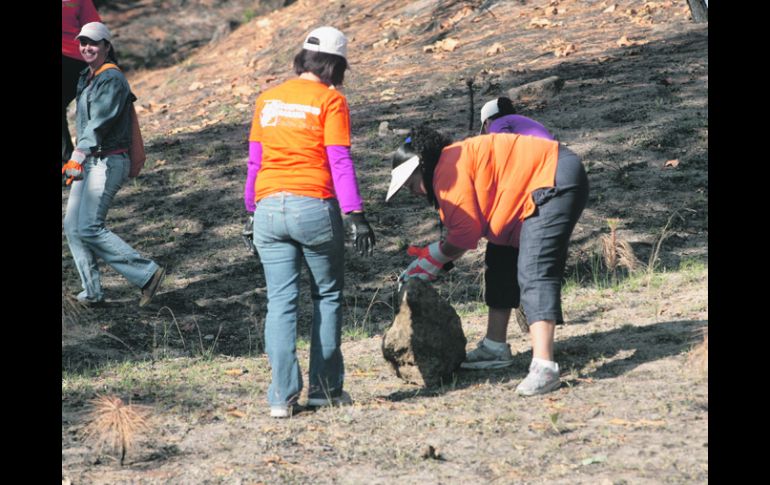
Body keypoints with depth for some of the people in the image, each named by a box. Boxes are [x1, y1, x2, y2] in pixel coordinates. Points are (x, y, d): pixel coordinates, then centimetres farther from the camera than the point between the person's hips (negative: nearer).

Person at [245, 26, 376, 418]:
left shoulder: (267, 100, 12)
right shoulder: (330, 100, -2)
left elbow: (254, 162, 14)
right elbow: (339, 162, -8)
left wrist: (253, 211, 22)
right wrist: (355, 216, -8)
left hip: (269, 208, 4)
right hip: (315, 208, -4)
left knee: (280, 302, 4)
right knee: (328, 296, 12)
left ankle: (282, 397, -1)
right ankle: (326, 388, 13)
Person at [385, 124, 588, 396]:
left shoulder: (450, 168, -15)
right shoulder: (450, 168, 16)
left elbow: (466, 233, -17)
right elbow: (466, 229, 12)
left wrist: (432, 259, -2)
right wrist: (431, 262, 3)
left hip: (555, 180, -12)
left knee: (534, 273, -21)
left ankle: (544, 368, -31)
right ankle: (495, 347, 26)